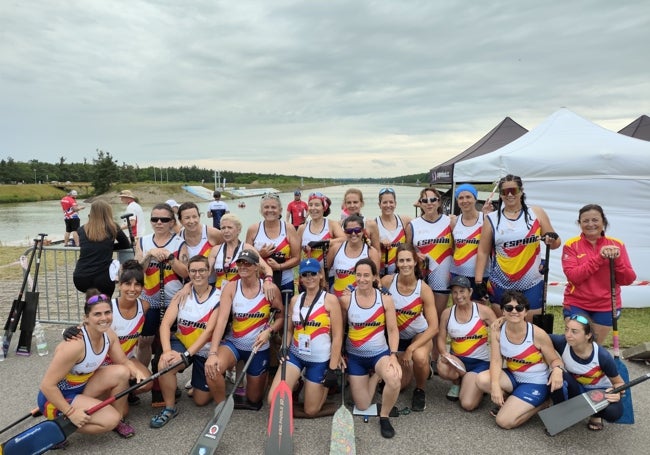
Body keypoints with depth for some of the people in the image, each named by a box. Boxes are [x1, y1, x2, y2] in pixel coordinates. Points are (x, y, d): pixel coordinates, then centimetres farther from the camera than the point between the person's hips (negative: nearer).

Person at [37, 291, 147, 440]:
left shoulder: (108, 334, -9)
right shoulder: (75, 345, -32)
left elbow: (124, 362, 1)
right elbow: (47, 385, -26)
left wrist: (137, 372, -20)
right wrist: (70, 412, -24)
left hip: (81, 387, 7)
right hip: (55, 397, -7)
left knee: (121, 372, -14)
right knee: (110, 419, -21)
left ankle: (119, 420, 4)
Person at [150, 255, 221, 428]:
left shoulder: (218, 297, -15)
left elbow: (208, 331, -21)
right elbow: (165, 324, -15)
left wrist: (186, 354, -29)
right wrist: (167, 350, -30)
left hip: (205, 351, -2)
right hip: (181, 344, 2)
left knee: (200, 400, 4)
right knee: (164, 363, -31)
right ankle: (170, 408, -8)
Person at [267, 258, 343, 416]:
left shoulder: (330, 299, -11)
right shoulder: (295, 300, 3)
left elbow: (337, 336, -11)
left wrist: (332, 369, -13)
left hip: (319, 359, -3)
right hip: (295, 354, 4)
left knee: (311, 411, 6)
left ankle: (323, 387, 36)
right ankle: (296, 385, 21)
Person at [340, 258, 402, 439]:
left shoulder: (385, 299, -10)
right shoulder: (346, 299, -11)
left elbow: (393, 330, -7)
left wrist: (393, 355, -18)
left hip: (380, 352, -1)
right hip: (354, 356, 1)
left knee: (394, 380, -34)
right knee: (362, 406, 6)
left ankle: (384, 417, -2)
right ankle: (374, 377, 38)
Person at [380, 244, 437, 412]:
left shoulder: (424, 289, -23)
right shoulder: (387, 281, -21)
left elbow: (433, 327, -23)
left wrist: (411, 349, -26)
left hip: (420, 334, -2)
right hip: (397, 335, 2)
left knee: (419, 357, -35)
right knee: (398, 383, 6)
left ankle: (420, 390, -2)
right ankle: (414, 368, 41)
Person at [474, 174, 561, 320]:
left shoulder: (537, 213, 3)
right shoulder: (492, 219, 2)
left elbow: (555, 244, 8)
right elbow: (483, 252, 2)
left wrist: (552, 238, -16)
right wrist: (479, 281, -4)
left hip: (532, 285, 0)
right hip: (501, 286, 0)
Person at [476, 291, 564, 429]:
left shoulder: (537, 334, -21)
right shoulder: (498, 330, -13)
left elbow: (555, 360, -9)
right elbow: (496, 361, -16)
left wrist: (557, 370, -33)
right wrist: (495, 385, -32)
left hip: (535, 383, -4)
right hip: (513, 377, 4)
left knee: (504, 421, -16)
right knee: (482, 380, -27)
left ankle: (542, 403, 9)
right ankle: (508, 402, 5)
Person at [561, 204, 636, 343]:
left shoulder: (616, 245, -2)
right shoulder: (572, 245, -9)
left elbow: (628, 280, -6)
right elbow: (573, 277, -20)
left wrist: (617, 260, -23)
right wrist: (599, 258, -26)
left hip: (607, 307, 2)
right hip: (577, 305, -2)